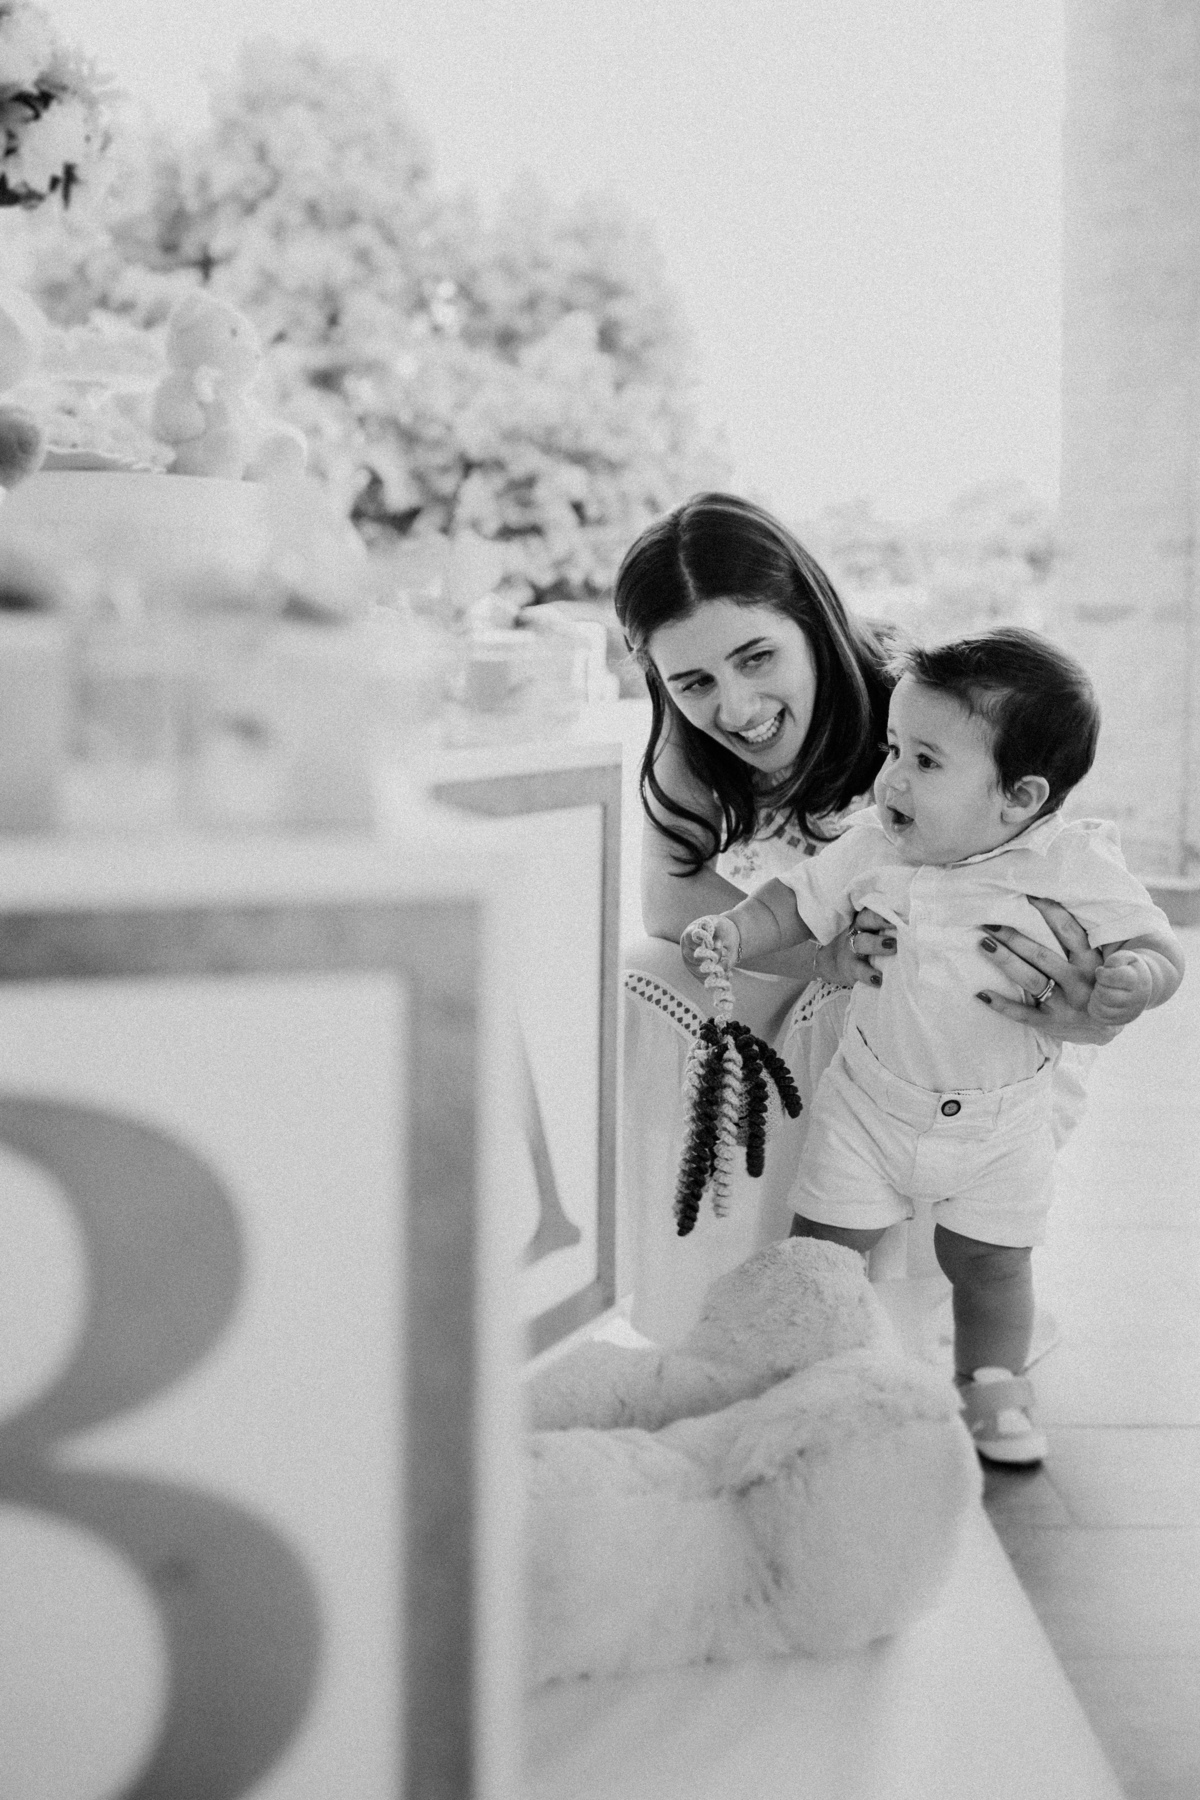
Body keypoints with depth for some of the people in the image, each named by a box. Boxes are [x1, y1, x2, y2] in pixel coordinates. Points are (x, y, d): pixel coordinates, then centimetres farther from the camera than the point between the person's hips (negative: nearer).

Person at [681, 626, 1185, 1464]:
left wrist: (1135, 979, -35)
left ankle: (994, 1388, 39)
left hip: (998, 1119, -1)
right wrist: (733, 931, -18)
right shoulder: (873, 847, -12)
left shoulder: (1078, 865, -17)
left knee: (988, 1263, 12)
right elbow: (799, 901, 0)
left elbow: (1159, 946, -12)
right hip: (872, 1102, 1)